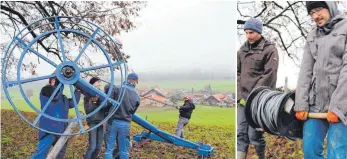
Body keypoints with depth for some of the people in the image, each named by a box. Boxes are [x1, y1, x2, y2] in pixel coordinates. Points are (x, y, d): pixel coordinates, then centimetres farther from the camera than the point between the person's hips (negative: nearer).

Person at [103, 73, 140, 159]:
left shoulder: (117, 88, -5)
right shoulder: (137, 96, 5)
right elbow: (133, 111, 8)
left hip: (113, 121, -2)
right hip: (125, 124, 2)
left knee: (109, 148, 4)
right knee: (124, 150, 11)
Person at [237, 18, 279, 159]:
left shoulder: (269, 50, -3)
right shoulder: (242, 50, 13)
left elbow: (269, 76, -11)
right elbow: (237, 73, 11)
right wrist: (240, 95, -1)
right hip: (243, 99, 5)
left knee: (254, 135, -2)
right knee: (240, 133, 3)